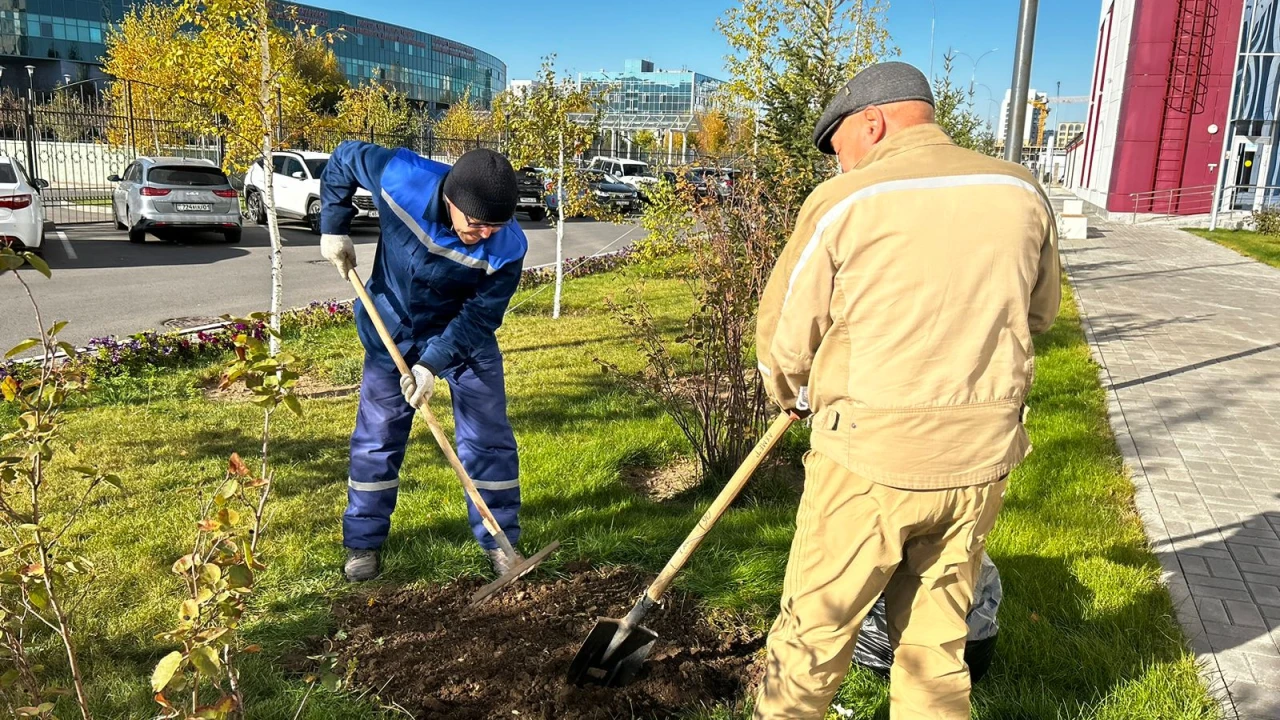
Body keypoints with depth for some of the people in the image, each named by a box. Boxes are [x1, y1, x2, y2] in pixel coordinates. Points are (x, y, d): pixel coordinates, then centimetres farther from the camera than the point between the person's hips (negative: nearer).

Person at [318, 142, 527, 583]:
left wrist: (432, 363, -29)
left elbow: (478, 318, -22)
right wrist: (334, 227, -11)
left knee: (489, 439, 0)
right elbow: (345, 158, -9)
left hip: (464, 335, -1)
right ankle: (363, 543, 23)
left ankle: (500, 541, 16)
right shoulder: (401, 178, -31)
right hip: (392, 328, 1)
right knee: (377, 438, 7)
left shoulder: (507, 247, -31)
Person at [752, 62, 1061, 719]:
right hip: (981, 459, 5)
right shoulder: (1022, 194, 3)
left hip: (869, 458, -4)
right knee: (938, 642, 19)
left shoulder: (841, 203, -10)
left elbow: (783, 338, -3)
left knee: (812, 634, 12)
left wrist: (795, 395, 17)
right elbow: (1038, 313, 17)